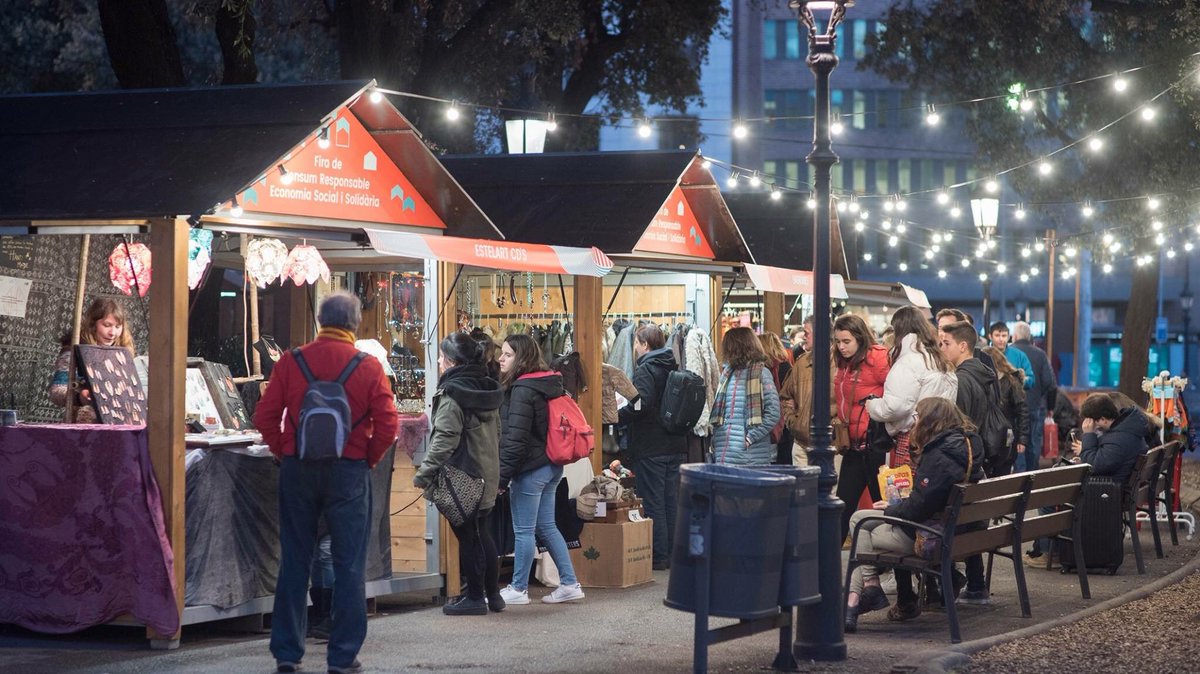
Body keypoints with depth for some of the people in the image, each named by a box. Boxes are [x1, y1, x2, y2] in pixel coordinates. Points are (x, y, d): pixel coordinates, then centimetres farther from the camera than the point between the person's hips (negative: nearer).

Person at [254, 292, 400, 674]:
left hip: (297, 469, 2)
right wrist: (368, 459, 4)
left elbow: (265, 416, -4)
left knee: (294, 561, 10)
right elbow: (388, 424, -10)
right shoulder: (368, 367, -6)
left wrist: (283, 453, 7)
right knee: (349, 565, 6)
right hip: (349, 471, -2)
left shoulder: (292, 362, -2)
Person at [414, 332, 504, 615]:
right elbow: (497, 434, 17)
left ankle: (475, 597, 5)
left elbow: (444, 440, -21)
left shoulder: (452, 394, -15)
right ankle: (492, 594, 21)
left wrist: (424, 473, -16)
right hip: (487, 475, 8)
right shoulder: (487, 389, 11)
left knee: (468, 538, 0)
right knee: (483, 535, 16)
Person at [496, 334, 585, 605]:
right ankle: (569, 583, 14)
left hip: (530, 469, -9)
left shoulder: (522, 390, -17)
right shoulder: (550, 385, 11)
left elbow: (515, 438, -21)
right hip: (552, 465, 9)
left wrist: (502, 476, -18)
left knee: (523, 531, 1)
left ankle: (518, 589, 9)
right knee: (547, 527, 15)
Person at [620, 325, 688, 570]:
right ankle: (673, 553, 18)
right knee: (671, 501, 13)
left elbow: (640, 406, -25)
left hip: (650, 448, -8)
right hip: (676, 446, 8)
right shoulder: (673, 368, 11)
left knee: (652, 503, -1)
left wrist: (617, 416, -13)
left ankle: (658, 556, 1)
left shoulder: (645, 370, -13)